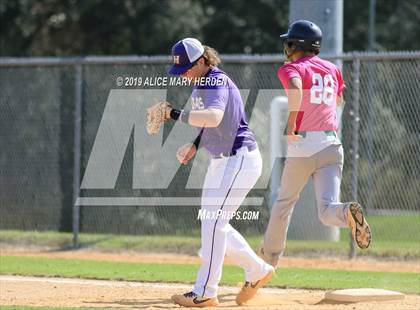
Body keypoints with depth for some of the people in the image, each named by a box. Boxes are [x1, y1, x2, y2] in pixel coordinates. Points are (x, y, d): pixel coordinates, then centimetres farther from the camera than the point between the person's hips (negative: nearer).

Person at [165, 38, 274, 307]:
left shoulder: (217, 82, -20)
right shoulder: (201, 83, 9)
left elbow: (214, 117, -39)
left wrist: (176, 114, -37)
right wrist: (195, 146, 9)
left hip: (240, 159, -10)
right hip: (221, 161, 10)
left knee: (213, 222, -12)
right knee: (213, 224, 14)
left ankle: (205, 293, -8)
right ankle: (257, 270, 25)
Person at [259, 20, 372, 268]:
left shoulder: (292, 68, -2)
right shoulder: (332, 69, 16)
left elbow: (295, 88, -26)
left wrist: (291, 124, -19)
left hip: (302, 146, -3)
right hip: (331, 145, 3)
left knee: (285, 201, 20)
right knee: (327, 211, -5)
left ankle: (270, 255, 31)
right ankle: (348, 213, -39)